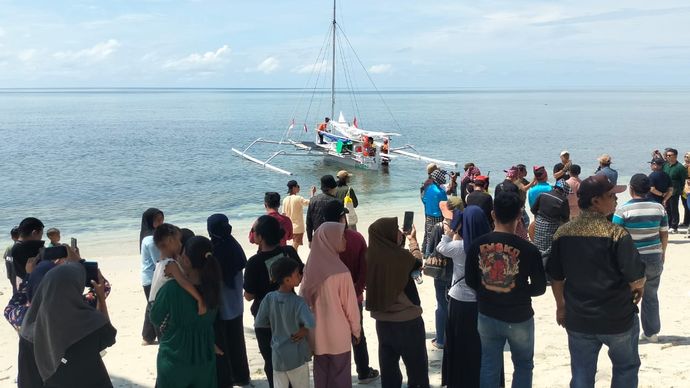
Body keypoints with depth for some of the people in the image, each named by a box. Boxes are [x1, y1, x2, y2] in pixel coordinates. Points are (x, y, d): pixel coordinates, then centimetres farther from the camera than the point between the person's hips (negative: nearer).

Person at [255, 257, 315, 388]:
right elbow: (311, 323, -36)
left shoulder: (269, 298, -8)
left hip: (278, 356, 4)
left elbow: (259, 323, -1)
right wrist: (304, 330, -15)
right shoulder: (298, 302, -21)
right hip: (297, 357, -4)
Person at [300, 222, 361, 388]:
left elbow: (303, 298, 3)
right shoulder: (340, 271, -22)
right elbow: (350, 304, -13)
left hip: (317, 333, 5)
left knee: (321, 375, 17)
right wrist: (356, 330, 2)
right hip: (338, 334, -5)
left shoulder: (310, 268, -5)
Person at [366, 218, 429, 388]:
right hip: (408, 320, -5)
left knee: (388, 365, 19)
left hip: (382, 320, 5)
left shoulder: (371, 257, -9)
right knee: (417, 367, 13)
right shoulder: (402, 256, -22)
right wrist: (413, 240, 20)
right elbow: (417, 261, 3)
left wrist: (402, 241, 17)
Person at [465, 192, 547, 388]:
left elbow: (470, 281, 1)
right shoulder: (528, 250, -19)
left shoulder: (476, 245, -10)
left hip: (487, 316, 3)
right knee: (523, 365, 19)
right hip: (519, 318, -3)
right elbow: (539, 288, -8)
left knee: (489, 366, 15)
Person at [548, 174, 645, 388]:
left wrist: (561, 306, 16)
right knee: (626, 367, 21)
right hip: (618, 319, -3)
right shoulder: (616, 234, -19)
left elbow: (556, 277, 3)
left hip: (578, 319, 3)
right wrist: (639, 288, 3)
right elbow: (636, 280, -19)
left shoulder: (563, 233, -5)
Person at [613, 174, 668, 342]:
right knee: (651, 296, 17)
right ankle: (651, 332, 25)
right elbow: (664, 234, 6)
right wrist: (662, 253, 21)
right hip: (654, 258, 4)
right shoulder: (659, 208, -2)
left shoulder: (623, 210, -14)